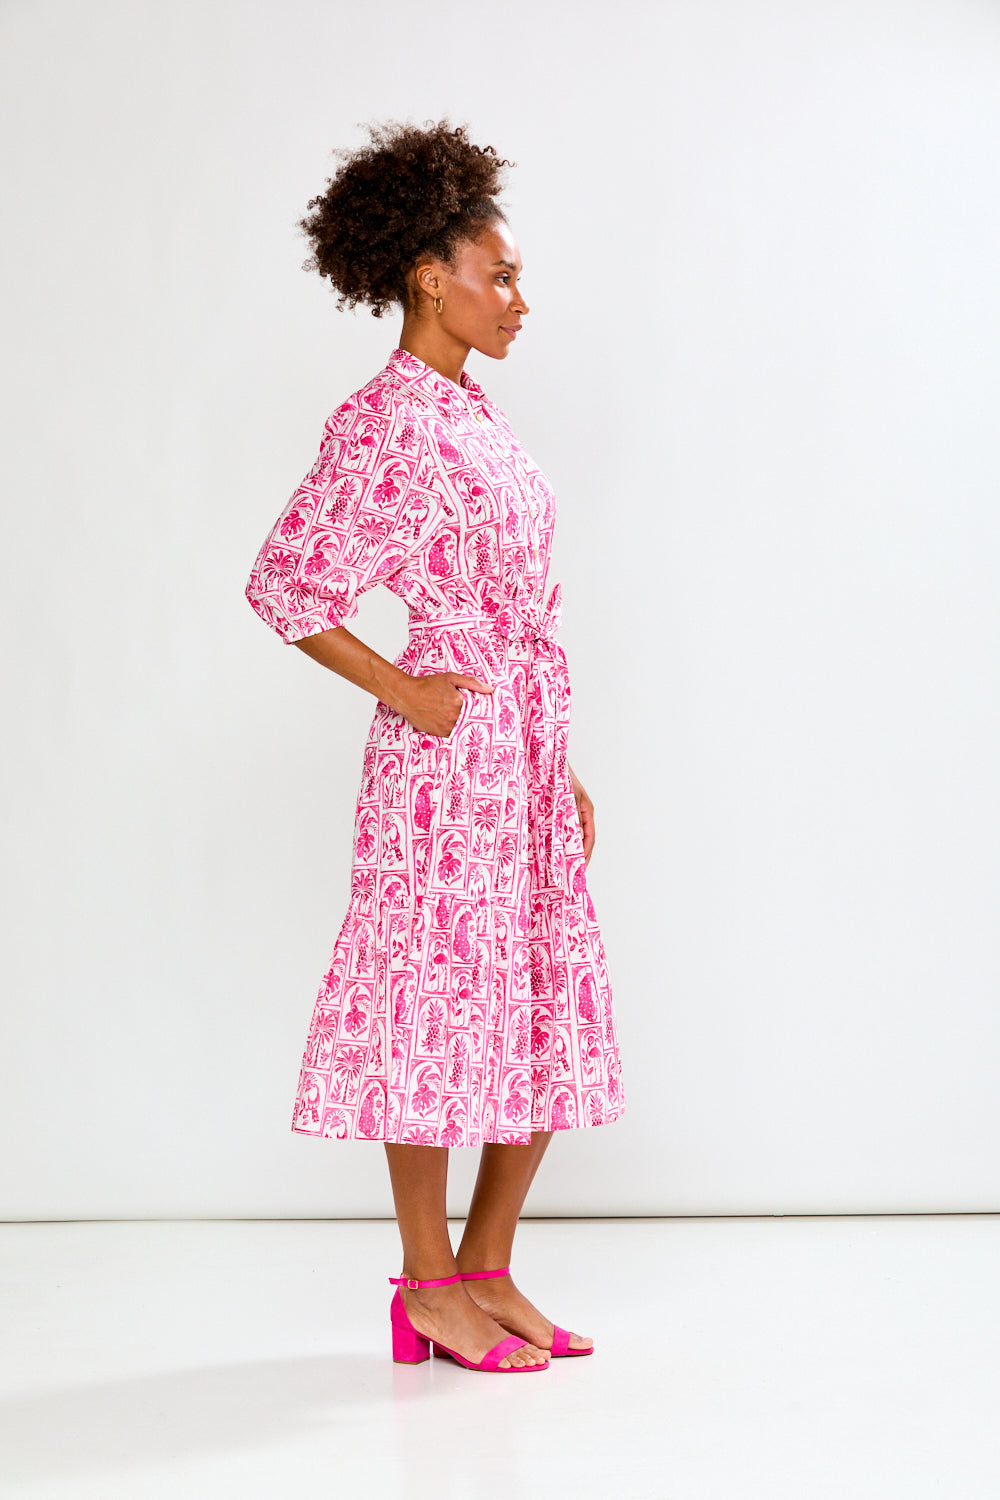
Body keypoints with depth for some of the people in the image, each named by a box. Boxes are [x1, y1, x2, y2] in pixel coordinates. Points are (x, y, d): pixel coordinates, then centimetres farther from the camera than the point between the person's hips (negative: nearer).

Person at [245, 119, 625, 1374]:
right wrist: (403, 692, -11)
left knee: (552, 1017, 11)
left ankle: (488, 1269, 22)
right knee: (442, 1005, 1)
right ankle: (428, 1287, 14)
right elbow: (284, 585, -15)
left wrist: (563, 765, 18)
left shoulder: (471, 414, 16)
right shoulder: (383, 427, -12)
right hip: (450, 753, -9)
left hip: (525, 752, 9)